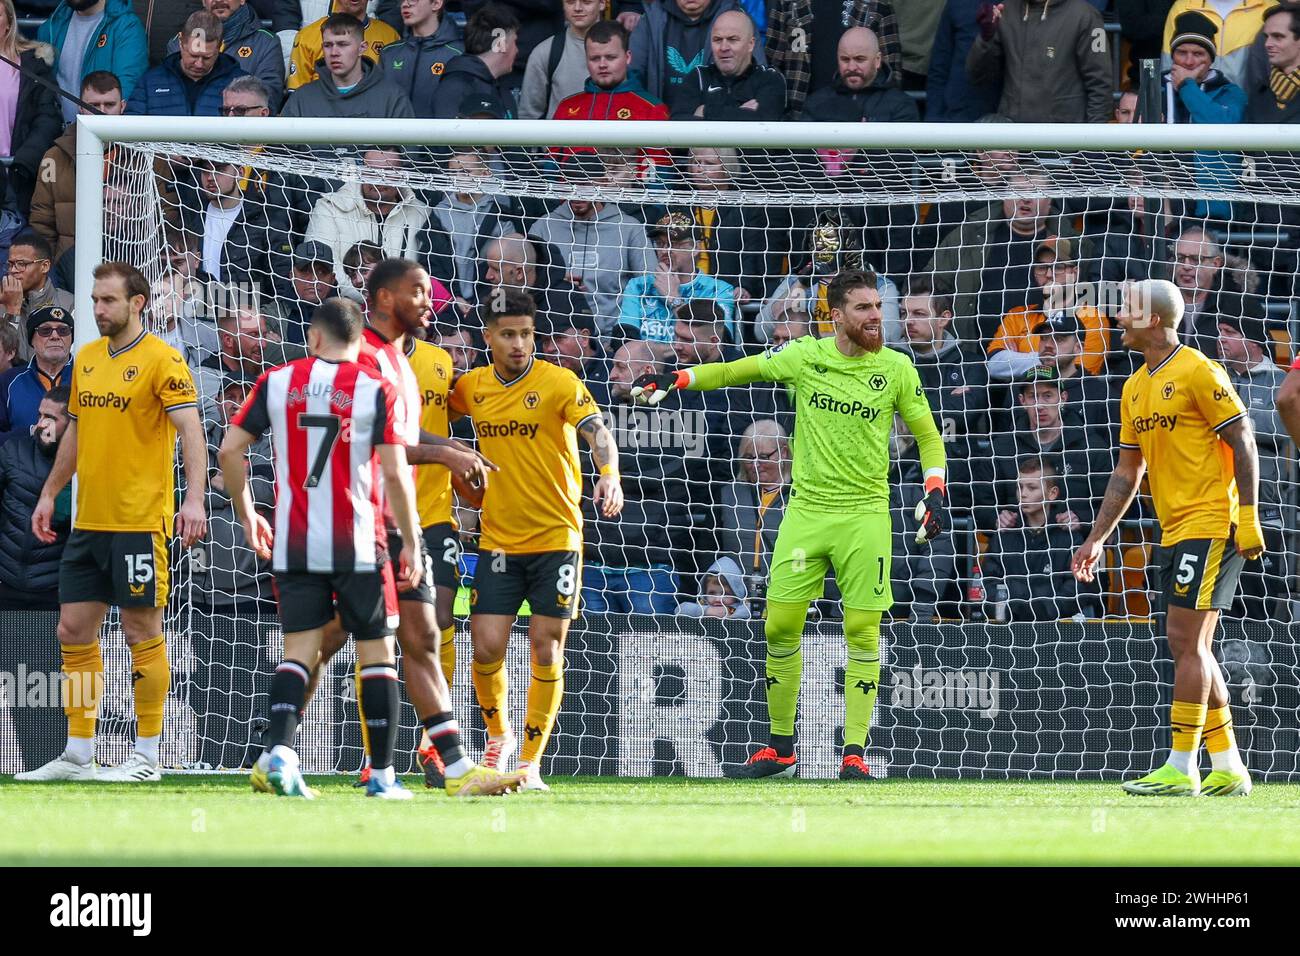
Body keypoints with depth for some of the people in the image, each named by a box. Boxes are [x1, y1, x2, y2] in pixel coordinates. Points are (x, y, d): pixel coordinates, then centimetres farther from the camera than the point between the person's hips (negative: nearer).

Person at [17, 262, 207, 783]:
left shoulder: (162, 360, -9)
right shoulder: (86, 358, 13)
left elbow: (190, 432, -16)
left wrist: (194, 499, -27)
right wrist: (49, 494, 23)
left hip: (140, 521, -7)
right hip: (88, 521, 7)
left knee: (142, 632, -2)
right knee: (74, 631, 7)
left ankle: (147, 756, 5)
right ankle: (78, 755, 13)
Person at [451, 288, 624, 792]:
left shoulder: (558, 382, -8)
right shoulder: (472, 386, 4)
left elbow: (597, 432, -20)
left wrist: (609, 476, -39)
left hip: (556, 537, -3)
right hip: (498, 540, 3)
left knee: (546, 651, -2)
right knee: (487, 648, -5)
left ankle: (531, 763, 8)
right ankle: (498, 734, 21)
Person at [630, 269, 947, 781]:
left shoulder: (896, 368, 0)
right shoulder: (805, 356, 1)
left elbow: (927, 435, 9)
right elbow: (741, 370, 14)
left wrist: (934, 492, -4)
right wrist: (677, 378, 8)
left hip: (865, 515, -1)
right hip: (806, 510, 1)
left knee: (862, 630, -6)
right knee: (780, 625, -1)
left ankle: (854, 754, -1)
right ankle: (780, 748, 12)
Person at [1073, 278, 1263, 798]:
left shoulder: (1198, 373, -10)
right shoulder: (1135, 388, 15)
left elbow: (1242, 440, -11)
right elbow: (1128, 471, 21)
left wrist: (1248, 516, -18)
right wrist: (1096, 538, 18)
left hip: (1211, 526, -9)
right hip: (1173, 533, 9)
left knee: (1185, 640, -10)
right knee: (1191, 647, 8)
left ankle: (1180, 768, -9)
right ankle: (1227, 767, 13)